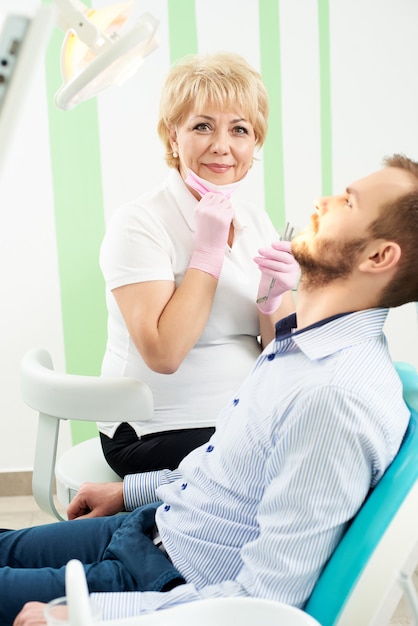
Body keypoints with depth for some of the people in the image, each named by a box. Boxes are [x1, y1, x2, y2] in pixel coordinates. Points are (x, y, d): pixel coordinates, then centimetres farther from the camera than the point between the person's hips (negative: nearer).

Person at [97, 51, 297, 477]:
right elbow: (163, 353, -22)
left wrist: (275, 298, -16)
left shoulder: (258, 223, 6)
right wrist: (208, 251, -18)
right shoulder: (139, 223, -12)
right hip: (158, 436, -6)